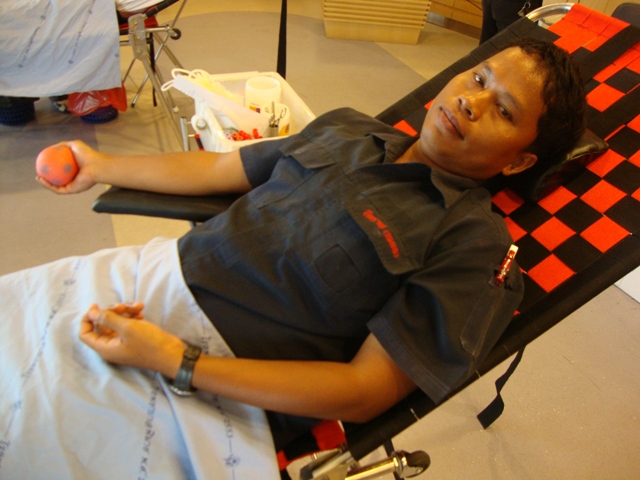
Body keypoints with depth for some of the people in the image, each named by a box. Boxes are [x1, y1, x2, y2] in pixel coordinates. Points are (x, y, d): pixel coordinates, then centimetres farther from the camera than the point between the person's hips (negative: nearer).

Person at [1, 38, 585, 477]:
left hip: (205, 389, -5)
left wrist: (173, 360, -23)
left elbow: (366, 391, -18)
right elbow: (217, 168, 15)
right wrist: (102, 167, 24)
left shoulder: (475, 238, -13)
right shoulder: (347, 128, 6)